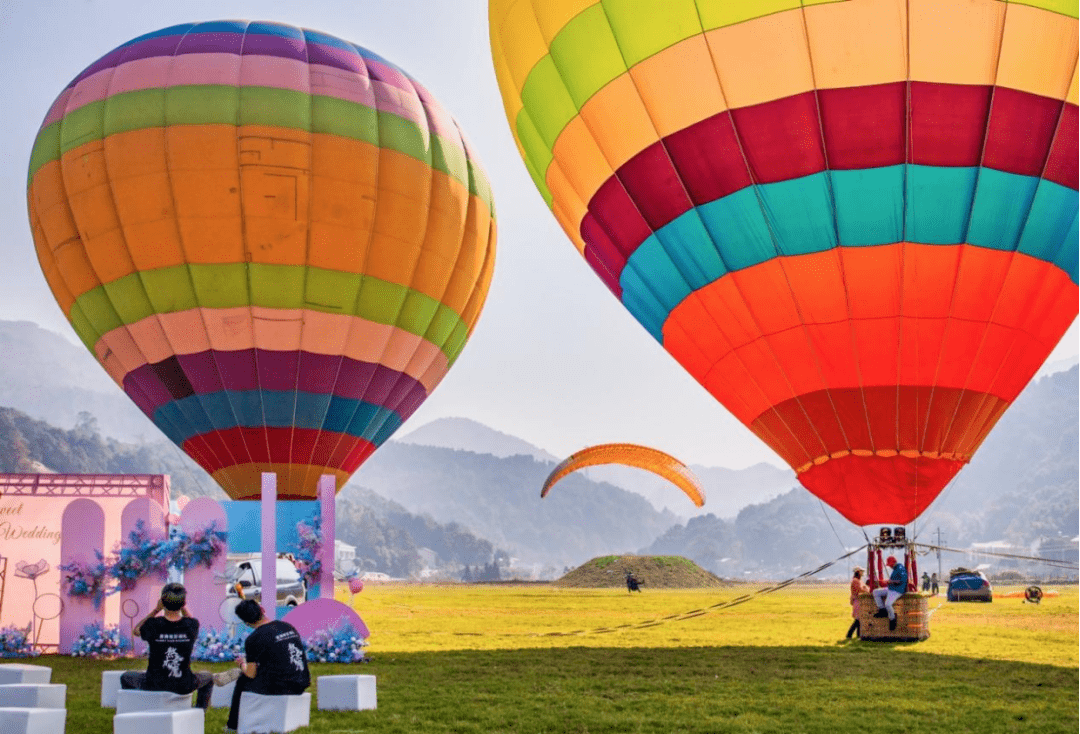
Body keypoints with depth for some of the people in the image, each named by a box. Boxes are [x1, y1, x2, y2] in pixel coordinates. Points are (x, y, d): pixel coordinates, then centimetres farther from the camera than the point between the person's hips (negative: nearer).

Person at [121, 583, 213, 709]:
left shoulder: (153, 625, -19)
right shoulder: (191, 625, -15)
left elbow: (135, 631, 5)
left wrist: (156, 609, -1)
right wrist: (183, 608, 7)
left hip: (154, 686, 0)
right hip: (183, 686, 1)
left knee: (126, 677, 31)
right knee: (208, 678, 33)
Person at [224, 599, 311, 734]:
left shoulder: (253, 639, -10)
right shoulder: (288, 627, 9)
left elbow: (251, 674, -5)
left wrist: (241, 664, 18)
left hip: (278, 687, -6)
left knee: (242, 681, 20)